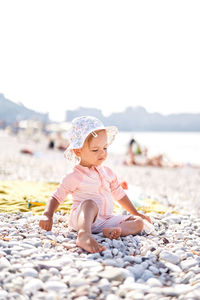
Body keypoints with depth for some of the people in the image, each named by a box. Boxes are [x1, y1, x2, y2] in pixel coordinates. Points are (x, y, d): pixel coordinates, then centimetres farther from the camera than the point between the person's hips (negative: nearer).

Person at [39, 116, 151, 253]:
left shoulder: (107, 173, 14)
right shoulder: (74, 177, -3)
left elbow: (120, 195, 24)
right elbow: (56, 197, -2)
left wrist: (136, 213, 25)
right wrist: (47, 216, -18)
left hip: (106, 220, 6)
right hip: (81, 218, -6)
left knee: (139, 222, -10)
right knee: (90, 203, -38)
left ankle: (111, 231, -36)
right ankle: (84, 236, -61)